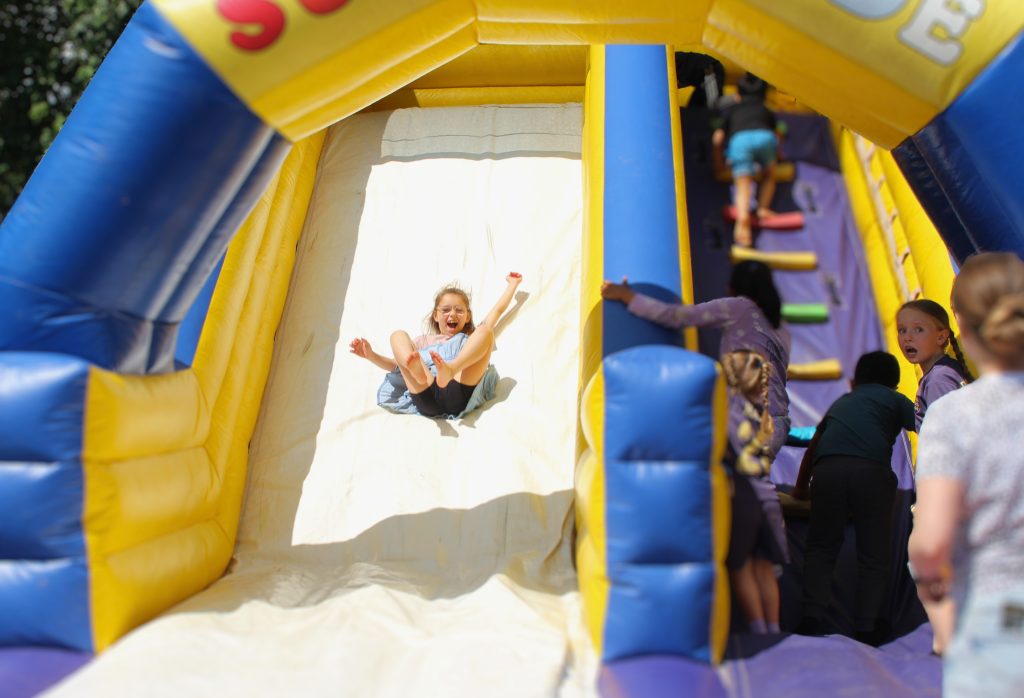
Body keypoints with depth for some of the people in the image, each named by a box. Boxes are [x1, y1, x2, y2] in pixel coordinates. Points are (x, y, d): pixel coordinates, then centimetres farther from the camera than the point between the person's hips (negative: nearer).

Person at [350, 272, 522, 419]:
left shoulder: (473, 339, 38)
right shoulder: (424, 341, 38)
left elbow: (498, 310, 39)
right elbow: (397, 365, 27)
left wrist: (512, 284, 44)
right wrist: (371, 355, 11)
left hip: (459, 395, -1)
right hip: (426, 398, 1)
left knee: (486, 331, -9)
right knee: (398, 335, -6)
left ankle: (449, 369, -40)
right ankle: (418, 372, -43)